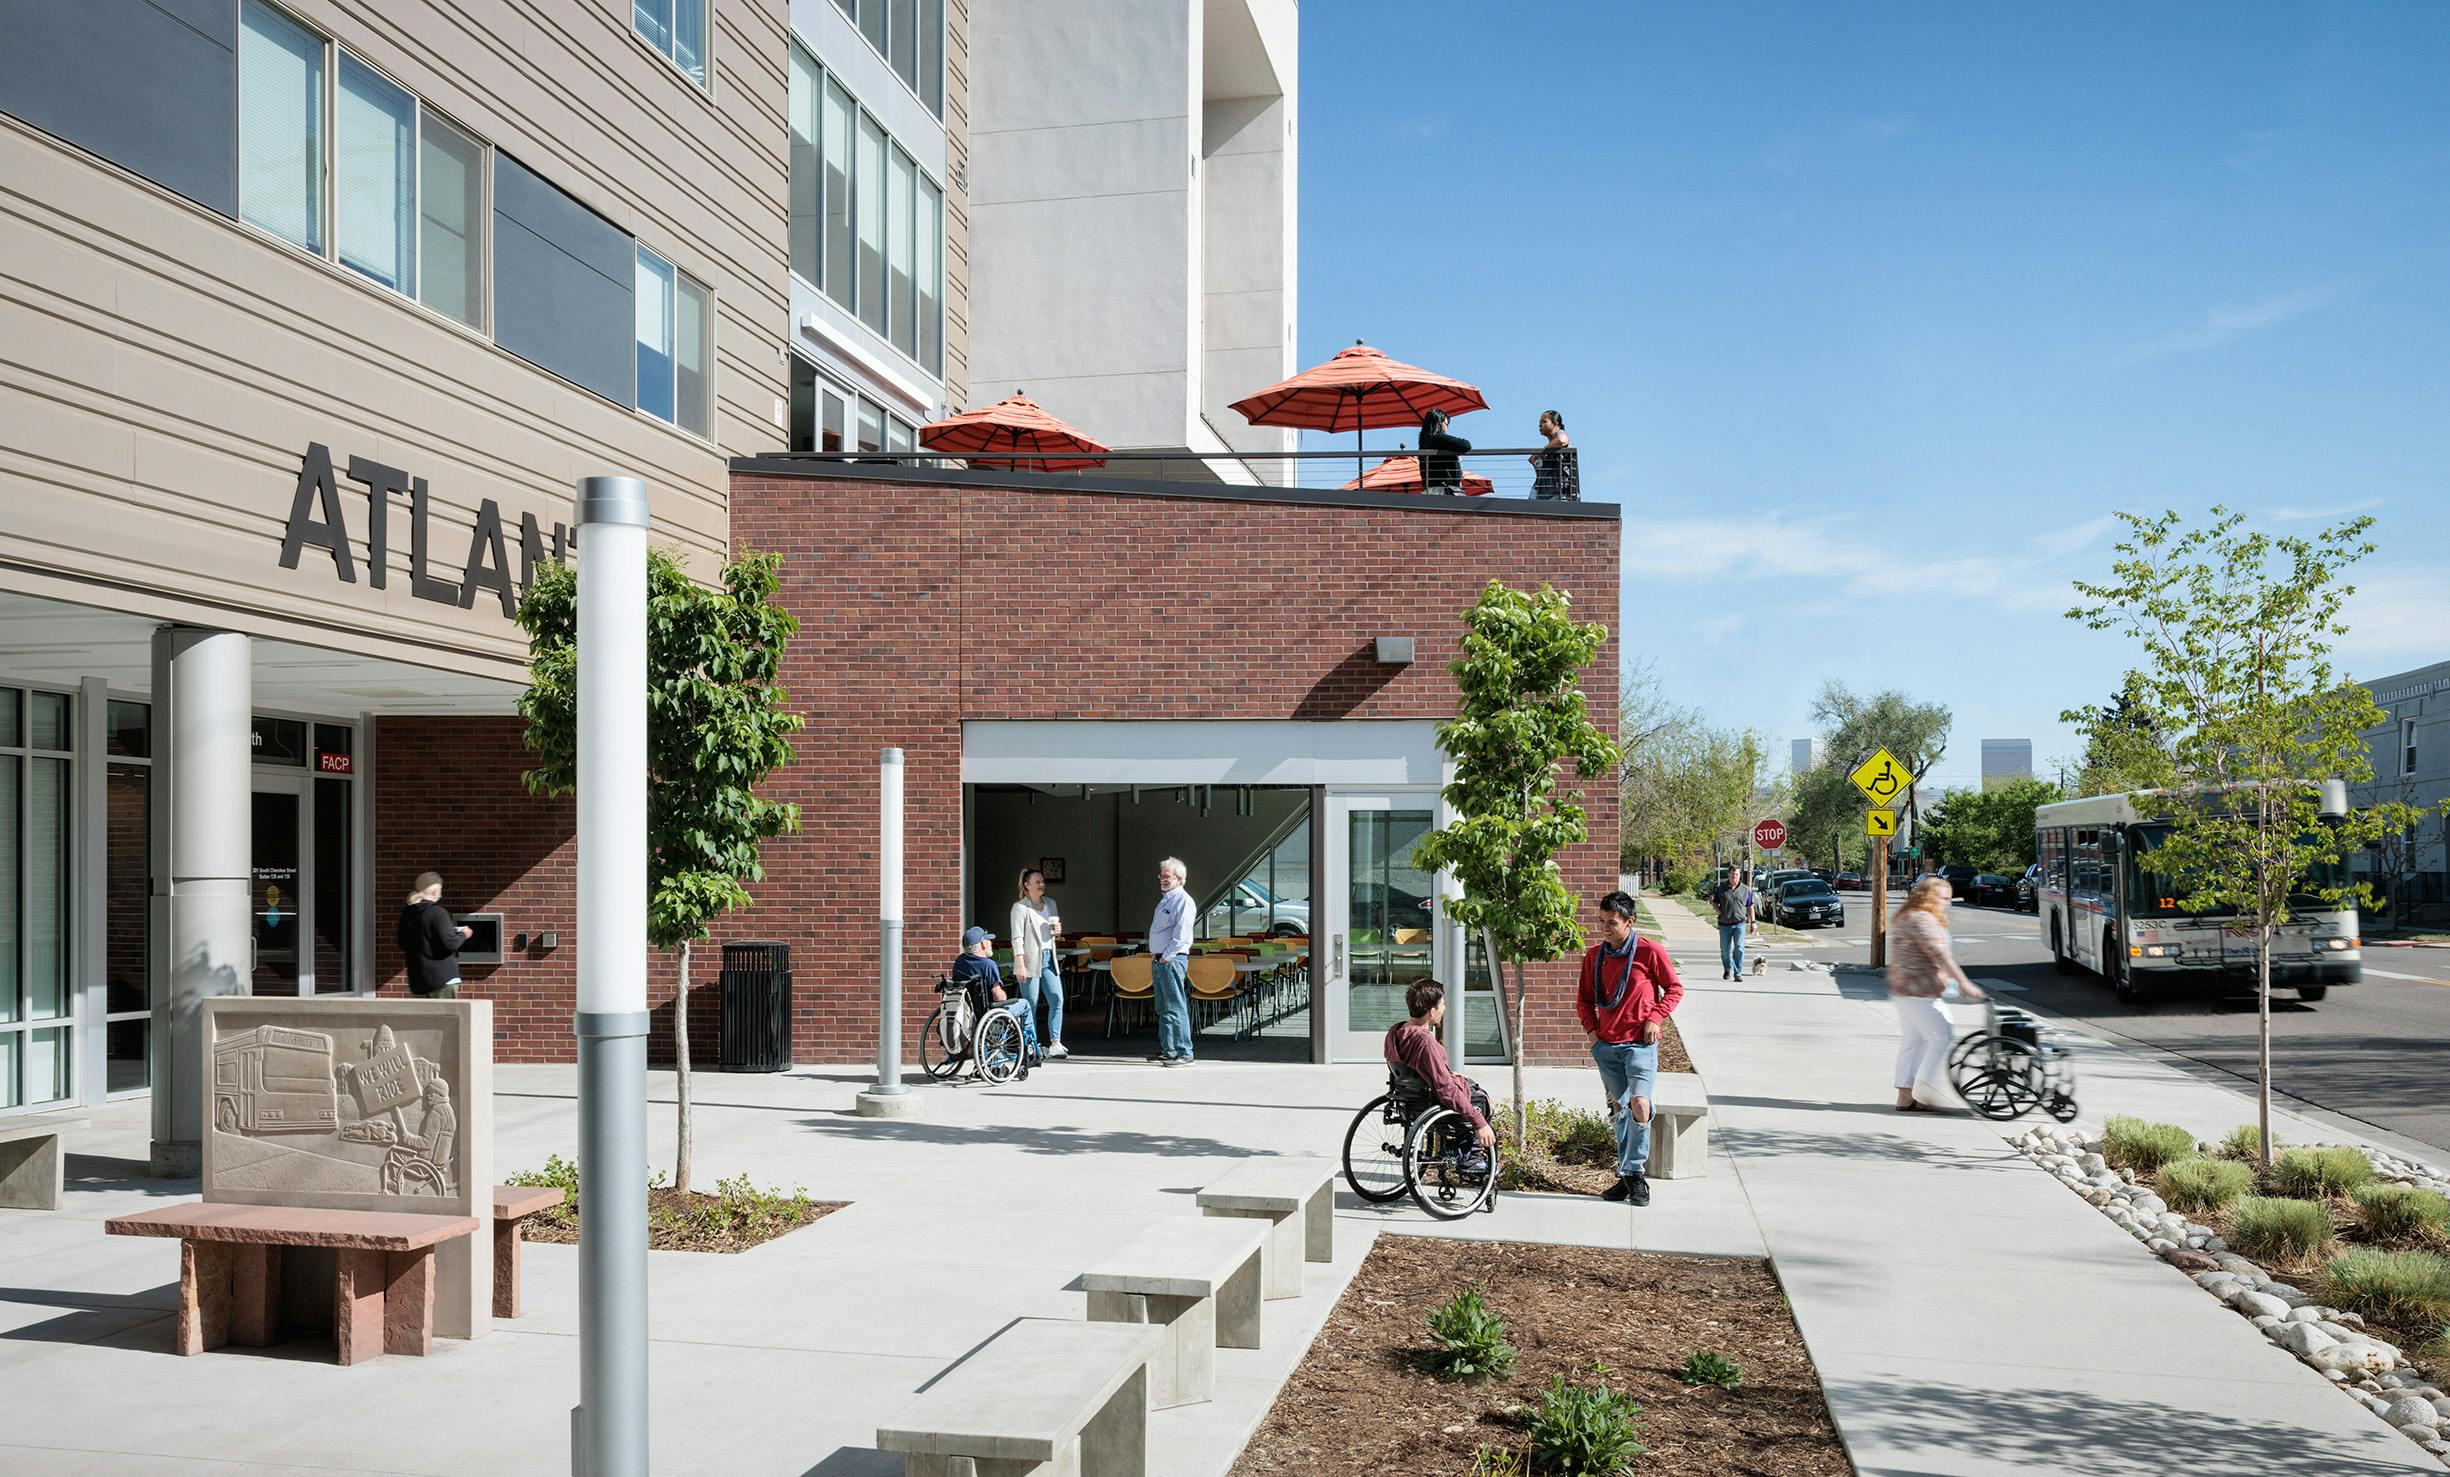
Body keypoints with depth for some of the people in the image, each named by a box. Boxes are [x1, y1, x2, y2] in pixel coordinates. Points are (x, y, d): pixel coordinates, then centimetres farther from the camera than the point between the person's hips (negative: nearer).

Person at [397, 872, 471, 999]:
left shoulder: (407, 914, 8)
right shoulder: (437, 913, -15)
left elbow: (403, 946, 18)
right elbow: (449, 943, -19)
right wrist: (462, 935, -1)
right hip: (442, 978, -7)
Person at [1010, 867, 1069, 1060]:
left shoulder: (1051, 904, 13)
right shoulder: (1020, 907, -6)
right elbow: (1017, 938, -11)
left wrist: (1058, 931, 1)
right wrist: (1020, 965, -18)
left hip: (1048, 959, 6)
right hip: (1030, 960, -6)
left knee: (1057, 1000, -5)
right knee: (1030, 1004, -1)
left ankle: (1055, 1044, -4)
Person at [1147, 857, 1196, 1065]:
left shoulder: (1183, 901, -11)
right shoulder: (1164, 900, 18)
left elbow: (1181, 936, -18)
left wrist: (1165, 958, -16)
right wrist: (1154, 957, 15)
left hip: (1173, 960, -10)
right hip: (1159, 960, 10)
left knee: (1176, 1008, -9)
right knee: (1163, 1008, 14)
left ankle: (1184, 1053, -8)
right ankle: (1167, 1050, 21)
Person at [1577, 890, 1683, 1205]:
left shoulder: (1649, 951, -6)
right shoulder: (1594, 955, 7)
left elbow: (1675, 987, 3)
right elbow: (1584, 998, 19)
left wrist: (1655, 1018, -9)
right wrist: (1591, 1028, 5)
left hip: (1640, 1043, -5)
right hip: (1606, 1045, 5)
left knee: (1639, 1104, -20)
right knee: (1619, 1108, 10)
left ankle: (1634, 1173, -9)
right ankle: (1628, 1177, 19)